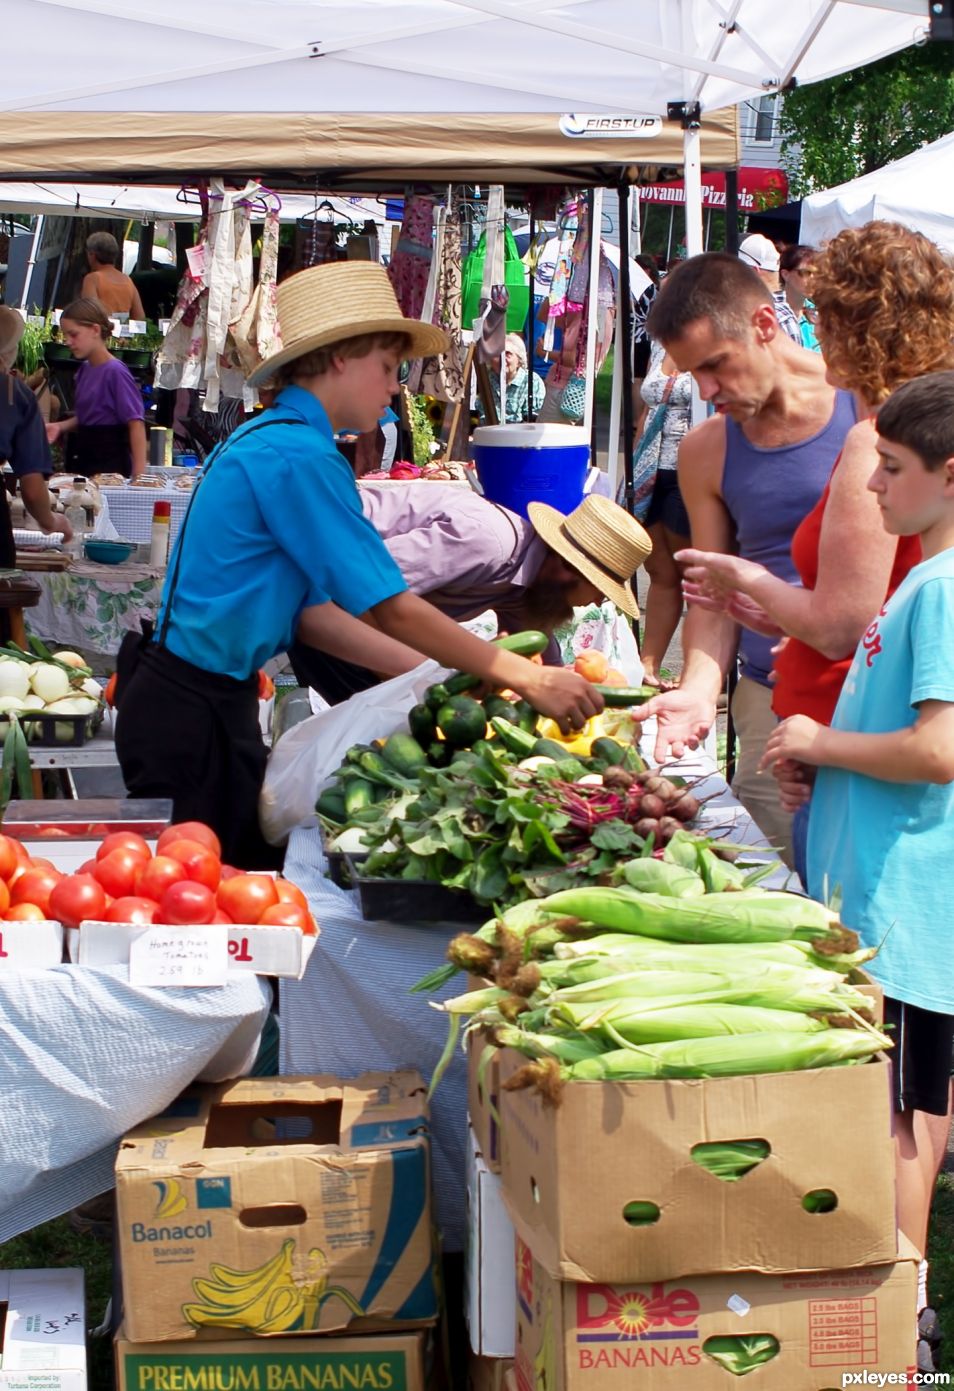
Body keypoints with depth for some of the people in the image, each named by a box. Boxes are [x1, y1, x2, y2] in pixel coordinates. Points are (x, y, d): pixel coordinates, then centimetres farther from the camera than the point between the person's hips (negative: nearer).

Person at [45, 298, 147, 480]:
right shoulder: (85, 369, 8)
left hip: (109, 460, -7)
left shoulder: (115, 371, -14)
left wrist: (139, 473, -23)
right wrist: (61, 426, 1)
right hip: (82, 457, 7)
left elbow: (135, 422, -16)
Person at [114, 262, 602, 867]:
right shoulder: (299, 457, -18)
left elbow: (312, 610, 10)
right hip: (193, 714, -10)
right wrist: (529, 679, -12)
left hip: (216, 701, 10)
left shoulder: (266, 441, 12)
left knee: (259, 873, 14)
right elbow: (393, 610, -18)